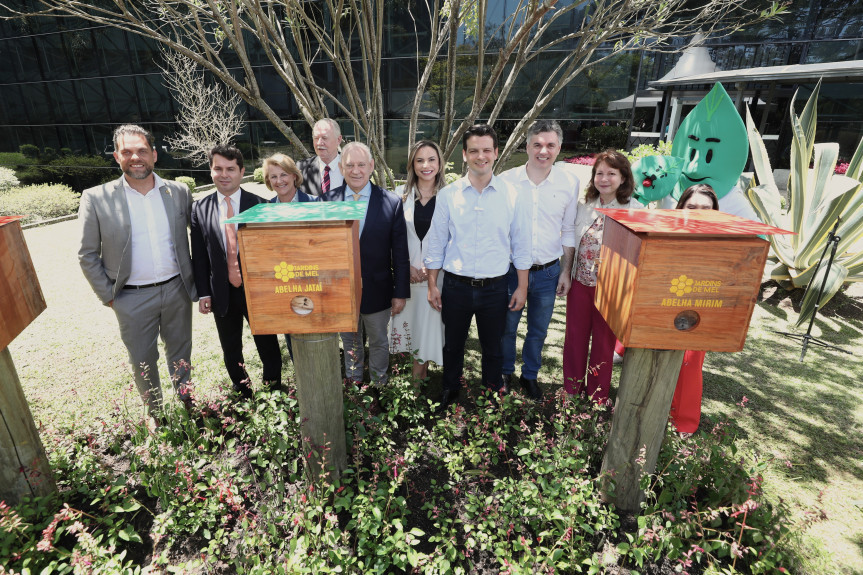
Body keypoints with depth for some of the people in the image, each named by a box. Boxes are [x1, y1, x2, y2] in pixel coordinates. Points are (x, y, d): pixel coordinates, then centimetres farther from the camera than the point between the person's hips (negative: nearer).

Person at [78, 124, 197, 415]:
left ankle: (187, 402, 38)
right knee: (143, 362, 14)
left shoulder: (179, 192, -2)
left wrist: (193, 282, 4)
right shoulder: (96, 198, -6)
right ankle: (155, 414, 35)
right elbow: (88, 255, -1)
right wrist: (108, 296, -3)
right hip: (133, 299, -1)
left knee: (180, 353, 17)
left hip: (177, 290, 1)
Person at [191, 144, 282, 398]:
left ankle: (275, 394, 29)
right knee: (231, 351, 17)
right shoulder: (200, 209, 3)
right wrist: (204, 293, 0)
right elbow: (199, 255, 4)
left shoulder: (259, 205, -5)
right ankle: (243, 395, 36)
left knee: (268, 347, 9)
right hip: (222, 292, 3)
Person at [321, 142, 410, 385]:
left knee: (378, 341, 19)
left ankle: (378, 383, 43)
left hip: (377, 290, -1)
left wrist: (401, 293, -6)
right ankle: (353, 381, 46)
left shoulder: (392, 202, -10)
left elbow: (400, 253, -7)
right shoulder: (327, 200, -5)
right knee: (349, 342, 22)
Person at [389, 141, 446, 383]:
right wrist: (407, 267, -8)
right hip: (405, 271, 2)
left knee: (429, 319, 6)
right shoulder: (401, 194, 2)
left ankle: (420, 367, 26)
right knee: (409, 316, 10)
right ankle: (420, 371, 30)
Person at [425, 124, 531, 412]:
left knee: (493, 346, 17)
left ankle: (494, 390, 43)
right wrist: (432, 285, 2)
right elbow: (436, 242, 2)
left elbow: (521, 245, 2)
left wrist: (522, 286, 2)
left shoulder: (512, 195, -3)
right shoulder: (447, 195, -3)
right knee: (453, 344, 18)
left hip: (495, 288, 0)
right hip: (456, 287, 1)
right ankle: (450, 388, 43)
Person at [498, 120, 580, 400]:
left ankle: (530, 375, 39)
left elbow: (569, 230, 5)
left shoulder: (569, 182, -3)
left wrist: (566, 271, 4)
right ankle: (505, 373, 38)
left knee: (538, 330, 16)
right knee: (507, 327, 14)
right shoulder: (506, 180, -8)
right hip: (511, 269, -1)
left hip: (548, 272, 1)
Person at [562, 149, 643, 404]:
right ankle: (572, 391, 32)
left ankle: (597, 397, 31)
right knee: (575, 338, 12)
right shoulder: (583, 206, 4)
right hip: (580, 283, 3)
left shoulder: (635, 210, -7)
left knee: (604, 342, 12)